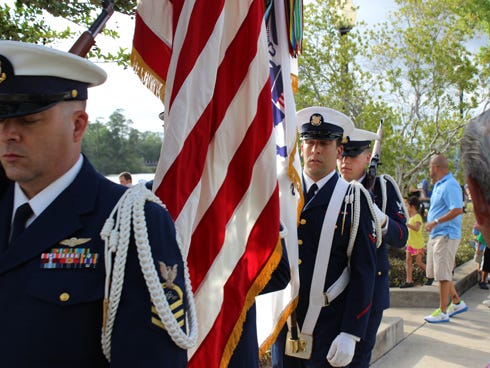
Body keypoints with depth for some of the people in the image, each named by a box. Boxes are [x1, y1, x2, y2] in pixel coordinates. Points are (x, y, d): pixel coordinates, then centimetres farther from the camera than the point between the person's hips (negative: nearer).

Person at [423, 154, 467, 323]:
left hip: (446, 235, -11)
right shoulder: (438, 185, 15)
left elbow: (458, 210, -26)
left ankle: (442, 312, 3)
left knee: (443, 274, -5)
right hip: (436, 235, 11)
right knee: (439, 273, 17)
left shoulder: (450, 185, -17)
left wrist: (435, 222, -24)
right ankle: (457, 303, 30)